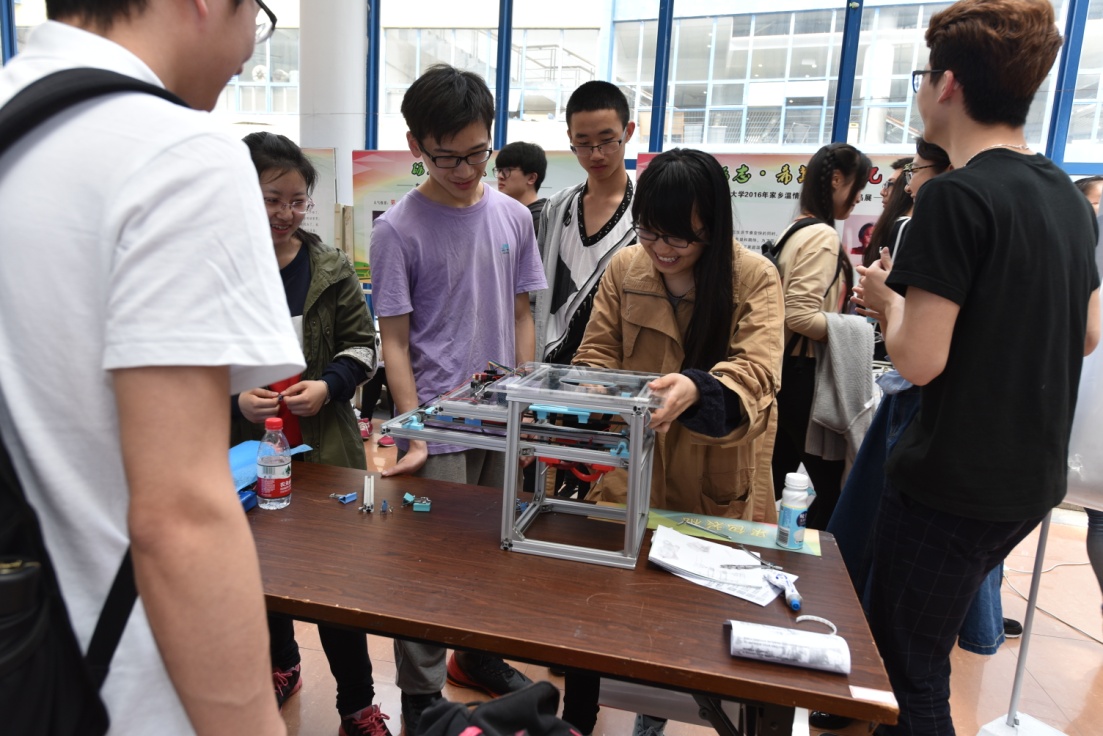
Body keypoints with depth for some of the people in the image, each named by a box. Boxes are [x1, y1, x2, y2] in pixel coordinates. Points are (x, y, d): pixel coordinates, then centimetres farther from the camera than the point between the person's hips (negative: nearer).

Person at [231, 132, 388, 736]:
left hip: (325, 447, 0)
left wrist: (329, 385, -14)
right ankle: (281, 666, 47)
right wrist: (232, 397, -17)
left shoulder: (331, 269, -2)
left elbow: (361, 345, 4)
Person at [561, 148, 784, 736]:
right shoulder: (623, 268, -1)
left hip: (716, 477, -1)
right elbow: (596, 353, 3)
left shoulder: (754, 278, -10)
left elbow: (757, 370, -22)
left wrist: (695, 389, -43)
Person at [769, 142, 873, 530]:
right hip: (805, 375, -10)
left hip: (785, 370, 10)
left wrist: (846, 310, 13)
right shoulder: (823, 237, -15)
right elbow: (801, 316, -23)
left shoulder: (796, 231, 14)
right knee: (832, 483, 0)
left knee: (777, 476, 16)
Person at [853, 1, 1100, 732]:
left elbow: (920, 360, -23)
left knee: (908, 672, 9)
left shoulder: (955, 195, -19)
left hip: (953, 481, -8)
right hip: (1032, 476, 9)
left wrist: (888, 300, -3)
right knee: (919, 647, 26)